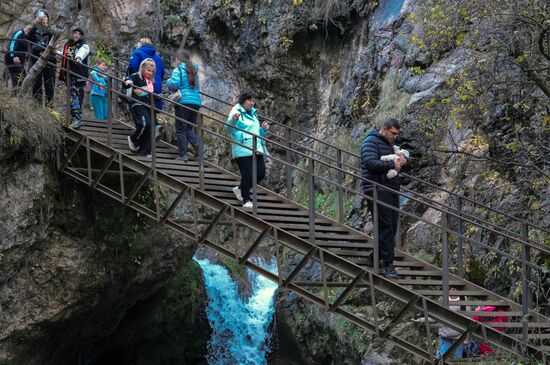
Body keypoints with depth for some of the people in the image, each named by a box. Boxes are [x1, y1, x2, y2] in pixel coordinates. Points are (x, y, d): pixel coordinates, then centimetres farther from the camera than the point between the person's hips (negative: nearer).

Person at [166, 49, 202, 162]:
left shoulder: (178, 70, -2)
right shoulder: (194, 70, 17)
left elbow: (174, 84, -13)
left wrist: (168, 81, 8)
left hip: (183, 102, -6)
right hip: (196, 101, 6)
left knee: (181, 129, 0)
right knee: (189, 128, 15)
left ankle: (183, 154, -4)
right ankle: (196, 142, -13)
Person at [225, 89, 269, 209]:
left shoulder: (253, 113, 21)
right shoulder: (236, 112, -4)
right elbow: (228, 129, -15)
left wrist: (263, 129, 9)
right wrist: (233, 120, -34)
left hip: (257, 149, 8)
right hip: (243, 150, -8)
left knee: (260, 174, 3)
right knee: (247, 175, -8)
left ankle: (240, 189, 24)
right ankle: (246, 200, 8)